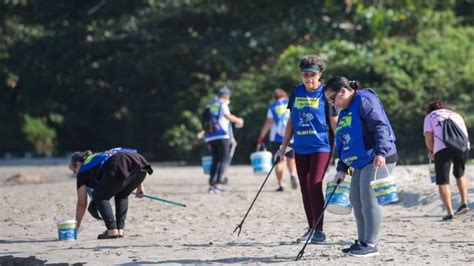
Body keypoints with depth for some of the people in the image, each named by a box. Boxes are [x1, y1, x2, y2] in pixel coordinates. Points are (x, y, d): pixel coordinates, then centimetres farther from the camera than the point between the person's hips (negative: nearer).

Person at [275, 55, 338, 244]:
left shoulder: (325, 93, -4)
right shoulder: (297, 91, 8)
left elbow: (334, 122, -2)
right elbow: (291, 121, 15)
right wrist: (284, 147, 15)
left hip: (321, 146, -5)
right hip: (300, 148, 5)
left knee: (314, 185, -15)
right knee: (305, 188, 8)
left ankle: (319, 231, -10)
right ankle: (311, 229, 18)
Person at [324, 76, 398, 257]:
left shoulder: (365, 101, -11)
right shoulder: (344, 112, 20)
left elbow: (380, 126, -21)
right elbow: (343, 143, 24)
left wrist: (381, 152, -32)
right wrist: (341, 169, 20)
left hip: (378, 160, -10)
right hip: (360, 164, 10)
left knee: (368, 199, -12)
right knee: (356, 201, 10)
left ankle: (370, 244, -9)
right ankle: (362, 242, 18)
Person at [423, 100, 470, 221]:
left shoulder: (430, 116, 23)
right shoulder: (456, 115, 33)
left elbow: (428, 139, 9)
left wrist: (432, 151, 26)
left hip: (443, 148, -4)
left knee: (443, 182, 2)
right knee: (460, 174, 28)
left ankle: (449, 212, -8)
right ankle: (464, 203, 18)